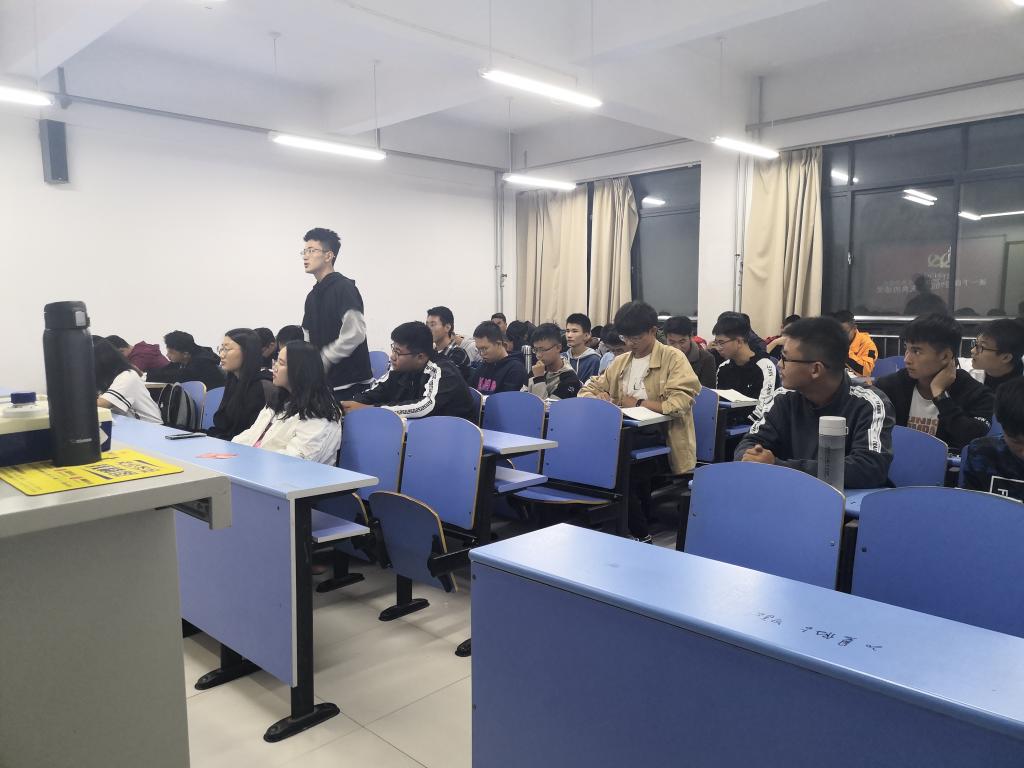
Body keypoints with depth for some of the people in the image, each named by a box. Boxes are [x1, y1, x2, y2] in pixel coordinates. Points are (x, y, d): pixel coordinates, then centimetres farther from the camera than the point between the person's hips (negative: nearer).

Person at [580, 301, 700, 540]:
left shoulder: (673, 358, 0)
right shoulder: (620, 362, 18)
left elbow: (681, 403, -14)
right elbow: (587, 389, 23)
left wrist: (638, 403, -14)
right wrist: (598, 396, 0)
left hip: (662, 435, -6)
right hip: (629, 431, 6)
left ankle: (640, 533, -7)